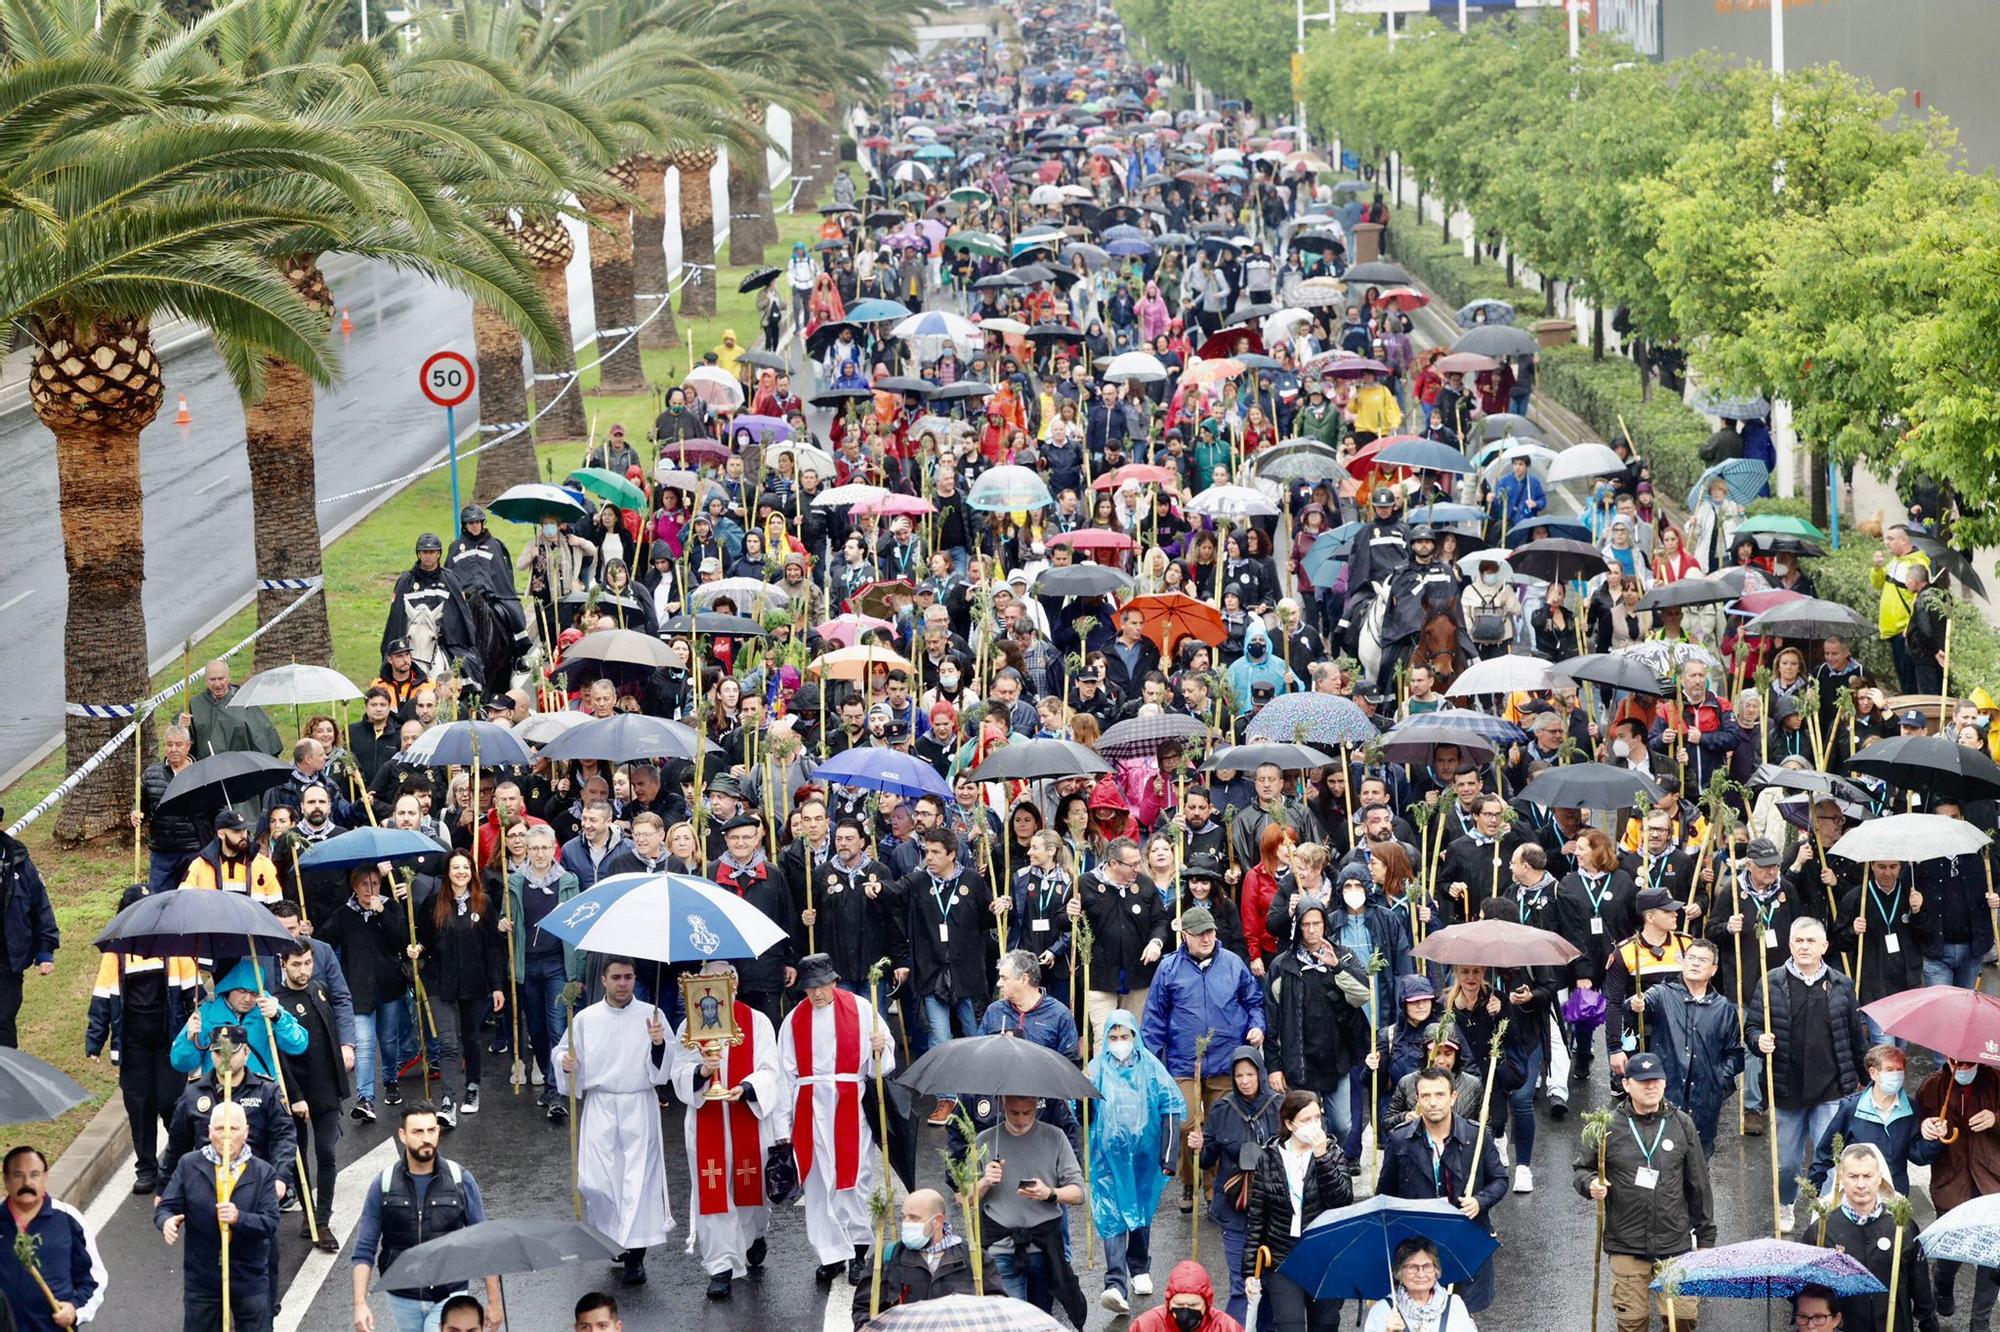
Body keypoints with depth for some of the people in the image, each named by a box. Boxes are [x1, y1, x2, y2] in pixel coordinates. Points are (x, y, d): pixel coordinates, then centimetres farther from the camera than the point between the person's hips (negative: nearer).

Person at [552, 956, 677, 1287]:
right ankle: (615, 1236, 20)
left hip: (639, 1108, -1)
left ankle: (635, 1256, 1)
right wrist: (566, 1062, -7)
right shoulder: (585, 1019, 4)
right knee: (595, 1181, -5)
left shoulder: (651, 1016, 1)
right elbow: (563, 1051, 15)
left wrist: (659, 1044, -20)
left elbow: (662, 1068, 0)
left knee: (639, 1179, -4)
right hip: (600, 1108, 1)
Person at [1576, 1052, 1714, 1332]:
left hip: (1675, 1245, 1)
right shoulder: (1608, 1126, -1)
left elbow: (1698, 1184, 10)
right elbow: (1581, 1168, 8)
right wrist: (1591, 1184, -16)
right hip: (1626, 1246, -1)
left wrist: (1705, 1236, 12)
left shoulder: (1681, 1124, 5)